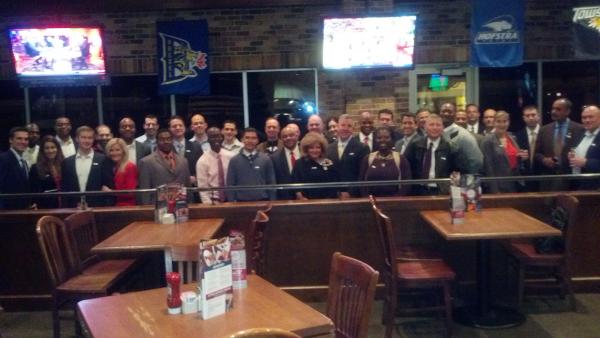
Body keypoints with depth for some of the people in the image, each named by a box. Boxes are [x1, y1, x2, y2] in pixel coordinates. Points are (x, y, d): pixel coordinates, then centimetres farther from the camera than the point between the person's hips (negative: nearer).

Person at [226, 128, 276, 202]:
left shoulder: (266, 159, 2)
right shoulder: (234, 160, 2)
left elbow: (271, 183, 5)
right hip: (242, 202, 0)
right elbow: (230, 185, 3)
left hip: (262, 201, 1)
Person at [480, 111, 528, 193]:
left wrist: (523, 157, -3)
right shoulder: (488, 140, -8)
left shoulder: (512, 138, 10)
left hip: (515, 184, 6)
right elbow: (488, 166, -12)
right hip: (499, 186, -6)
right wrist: (494, 189, -16)